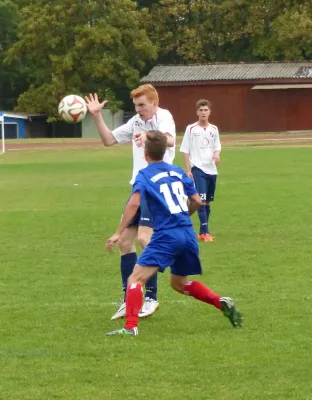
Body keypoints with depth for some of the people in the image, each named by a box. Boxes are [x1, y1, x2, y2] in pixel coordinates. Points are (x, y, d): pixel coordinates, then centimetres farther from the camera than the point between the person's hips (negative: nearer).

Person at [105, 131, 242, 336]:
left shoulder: (144, 175, -1)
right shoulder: (178, 172, 16)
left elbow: (134, 203, -17)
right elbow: (197, 201, 18)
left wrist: (119, 233, -17)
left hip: (166, 236, -6)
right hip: (188, 234, 7)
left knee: (136, 279, -8)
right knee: (180, 283, 27)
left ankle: (131, 327, -25)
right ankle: (222, 302, 14)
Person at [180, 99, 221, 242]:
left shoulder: (214, 129, 9)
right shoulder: (191, 129, -3)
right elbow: (185, 150, -2)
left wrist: (217, 154, -6)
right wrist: (188, 170, -8)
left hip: (211, 170, 5)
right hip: (197, 169, -5)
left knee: (208, 201, 9)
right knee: (201, 200, -15)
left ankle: (202, 232, 18)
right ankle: (205, 232, -16)